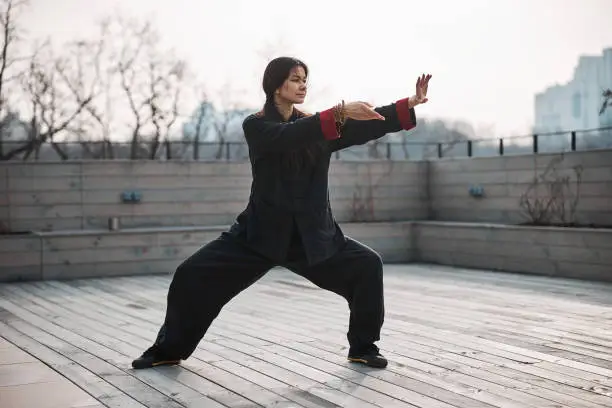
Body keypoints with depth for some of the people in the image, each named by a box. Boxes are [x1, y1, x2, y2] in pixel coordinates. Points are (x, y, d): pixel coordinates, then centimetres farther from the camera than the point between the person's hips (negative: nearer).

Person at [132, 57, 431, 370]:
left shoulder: (318, 127, 5)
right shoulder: (256, 126, -7)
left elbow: (367, 127, -4)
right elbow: (289, 136, -28)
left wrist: (411, 103, -15)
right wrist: (340, 112, -37)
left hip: (312, 234, 3)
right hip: (262, 232, -3)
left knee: (367, 265, -12)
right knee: (192, 275, -9)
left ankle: (362, 348, 7)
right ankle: (169, 349, 14)